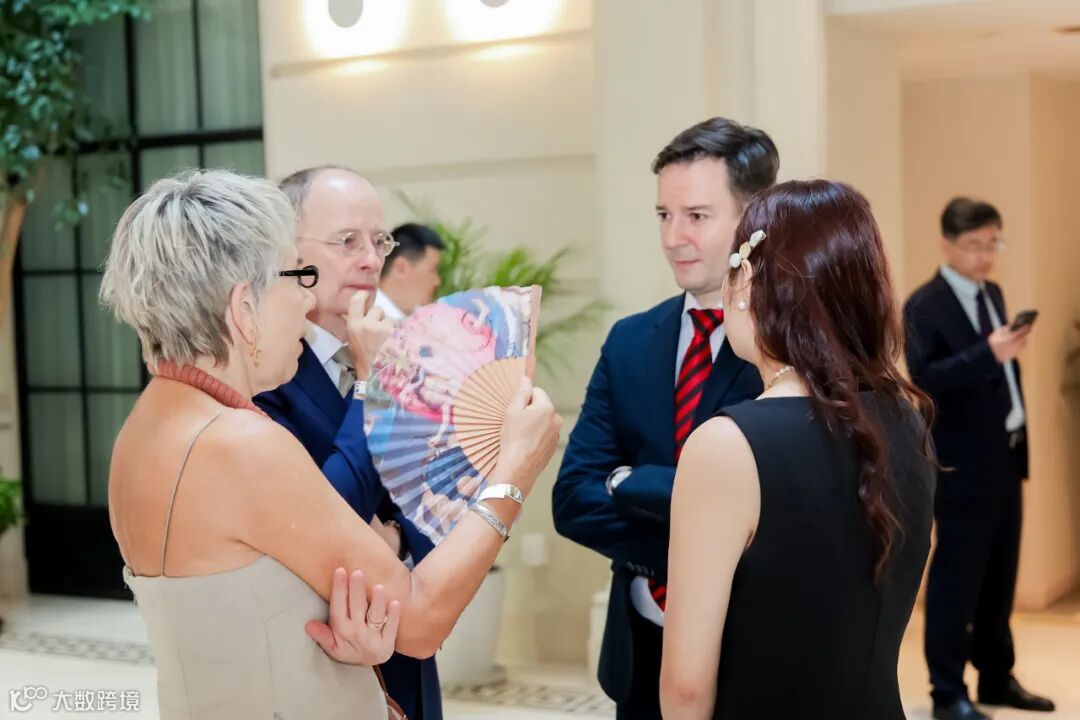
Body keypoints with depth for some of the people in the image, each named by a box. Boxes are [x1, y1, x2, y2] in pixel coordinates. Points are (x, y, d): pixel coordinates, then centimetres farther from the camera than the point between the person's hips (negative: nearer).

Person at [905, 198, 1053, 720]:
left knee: (1001, 571, 14)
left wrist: (1017, 406, 14)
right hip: (963, 461, -8)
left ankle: (997, 677, 25)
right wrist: (987, 353, -30)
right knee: (957, 574, -1)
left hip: (1005, 455, 8)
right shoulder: (925, 305, -11)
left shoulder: (992, 294, 14)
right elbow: (924, 378, -22)